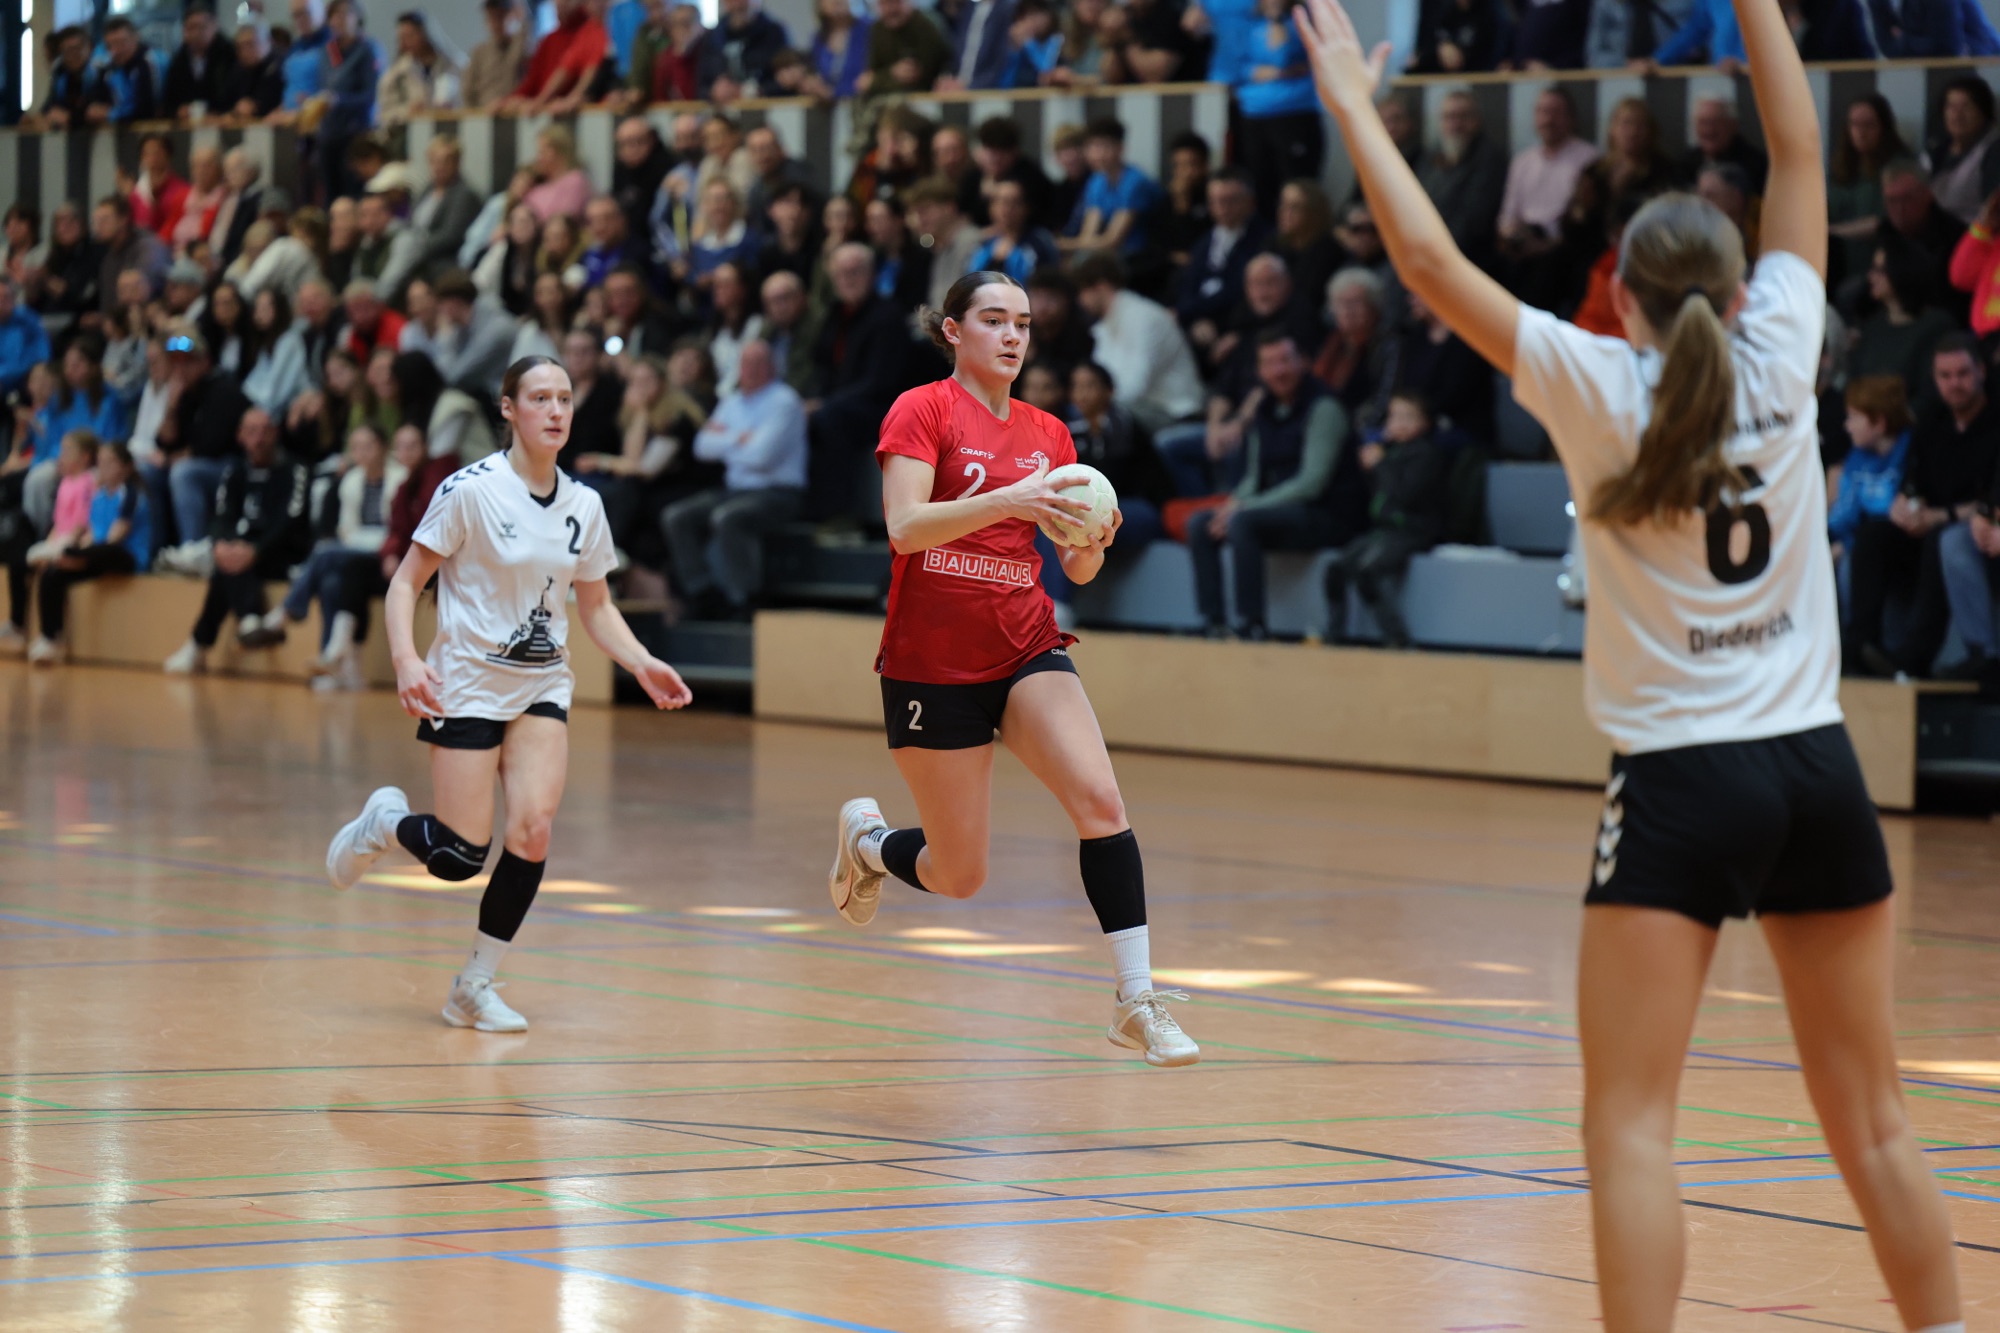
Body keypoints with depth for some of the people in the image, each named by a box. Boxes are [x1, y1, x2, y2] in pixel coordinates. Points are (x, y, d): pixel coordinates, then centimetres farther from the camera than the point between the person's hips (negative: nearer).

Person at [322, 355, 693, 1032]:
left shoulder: (582, 505, 4)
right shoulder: (471, 489, -11)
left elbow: (596, 606, 16)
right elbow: (405, 582, -8)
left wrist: (642, 664, -1)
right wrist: (405, 659, -24)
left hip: (542, 688, 4)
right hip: (467, 684, -4)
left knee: (532, 831, -16)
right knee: (460, 858, -10)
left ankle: (474, 986, 1)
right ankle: (384, 821, 26)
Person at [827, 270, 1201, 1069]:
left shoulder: (1048, 434, 9)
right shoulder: (922, 410, -5)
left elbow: (1077, 569, 11)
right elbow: (905, 526, -20)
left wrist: (1093, 544, -12)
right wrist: (1006, 500, -32)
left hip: (1026, 650, 4)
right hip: (931, 664, -4)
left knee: (1100, 800, -22)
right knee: (959, 879, 2)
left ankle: (1137, 1000, -20)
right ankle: (866, 836, 36)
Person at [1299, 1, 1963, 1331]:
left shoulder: (1600, 385, -7)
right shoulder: (1779, 360, 1)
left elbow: (1431, 259, -6)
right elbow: (1802, 152, 11)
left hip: (1680, 784, -4)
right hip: (1818, 769, 4)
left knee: (1630, 1125, -5)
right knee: (1875, 1125, 11)